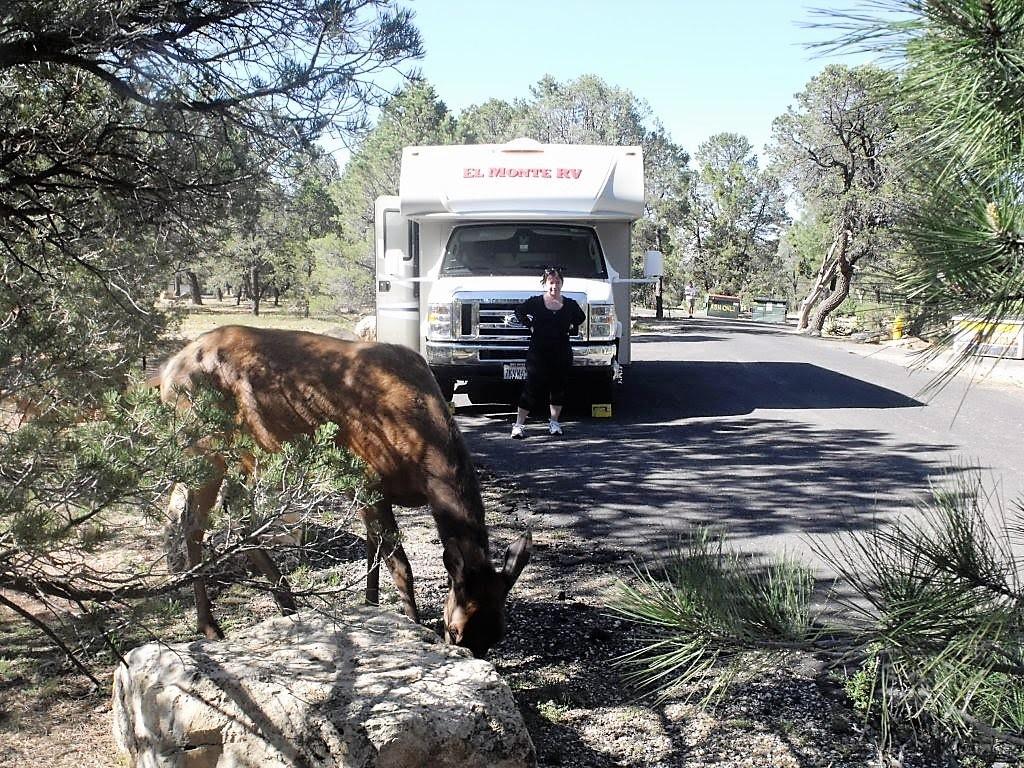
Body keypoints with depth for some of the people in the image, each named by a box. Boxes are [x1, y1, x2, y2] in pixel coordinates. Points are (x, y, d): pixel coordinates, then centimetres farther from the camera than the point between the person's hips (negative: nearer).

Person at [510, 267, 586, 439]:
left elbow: (581, 318, 23)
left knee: (559, 388, 9)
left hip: (562, 354, 3)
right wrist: (530, 326, 3)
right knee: (533, 388, -4)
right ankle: (519, 424, 3)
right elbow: (519, 312, 13)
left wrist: (572, 329, 8)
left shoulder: (569, 304, 4)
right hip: (538, 353, -3)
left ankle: (554, 423, 24)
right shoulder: (535, 302, -2)